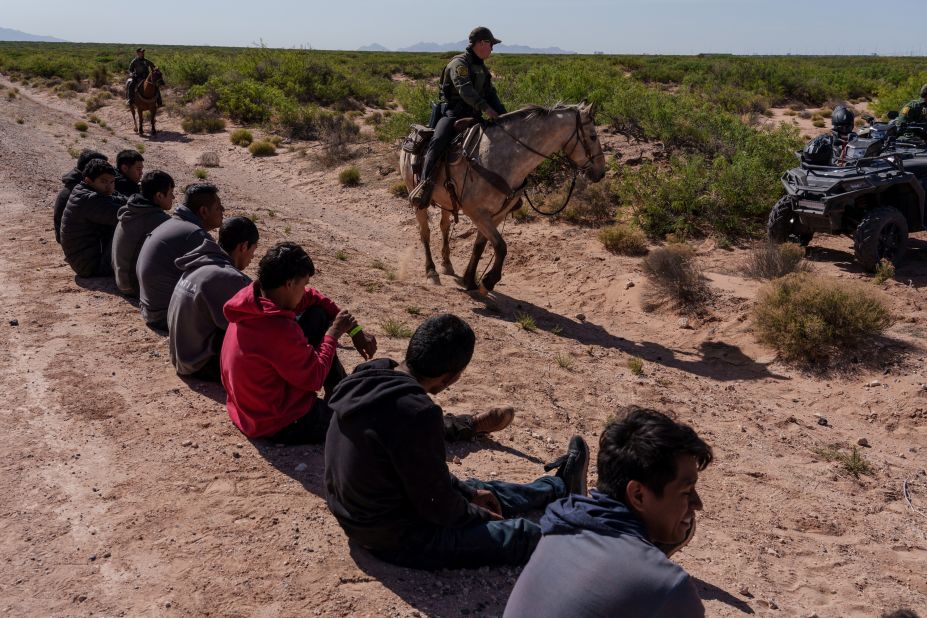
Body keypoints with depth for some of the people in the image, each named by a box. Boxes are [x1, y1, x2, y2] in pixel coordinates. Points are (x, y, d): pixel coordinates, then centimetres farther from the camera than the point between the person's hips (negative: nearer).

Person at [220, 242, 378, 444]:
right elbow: (314, 379, -21)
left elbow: (312, 298, 5)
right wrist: (333, 333, -10)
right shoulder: (279, 330, -34)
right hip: (279, 426, -8)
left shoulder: (252, 295, -9)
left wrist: (355, 330, 3)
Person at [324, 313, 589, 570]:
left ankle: (560, 487, 49)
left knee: (478, 491, 27)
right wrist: (482, 517, -2)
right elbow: (437, 505, -23)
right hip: (396, 540, -9)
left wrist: (469, 492, 12)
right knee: (523, 533, 0)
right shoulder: (416, 413, -34)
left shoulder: (369, 381, -5)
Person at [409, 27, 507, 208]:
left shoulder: (482, 68, 21)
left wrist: (503, 116, 3)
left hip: (473, 116, 9)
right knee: (438, 141, -34)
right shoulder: (459, 63, -8)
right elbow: (465, 89, -25)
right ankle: (425, 183, -41)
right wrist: (486, 108, -36)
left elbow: (491, 94, 19)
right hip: (453, 113, -9)